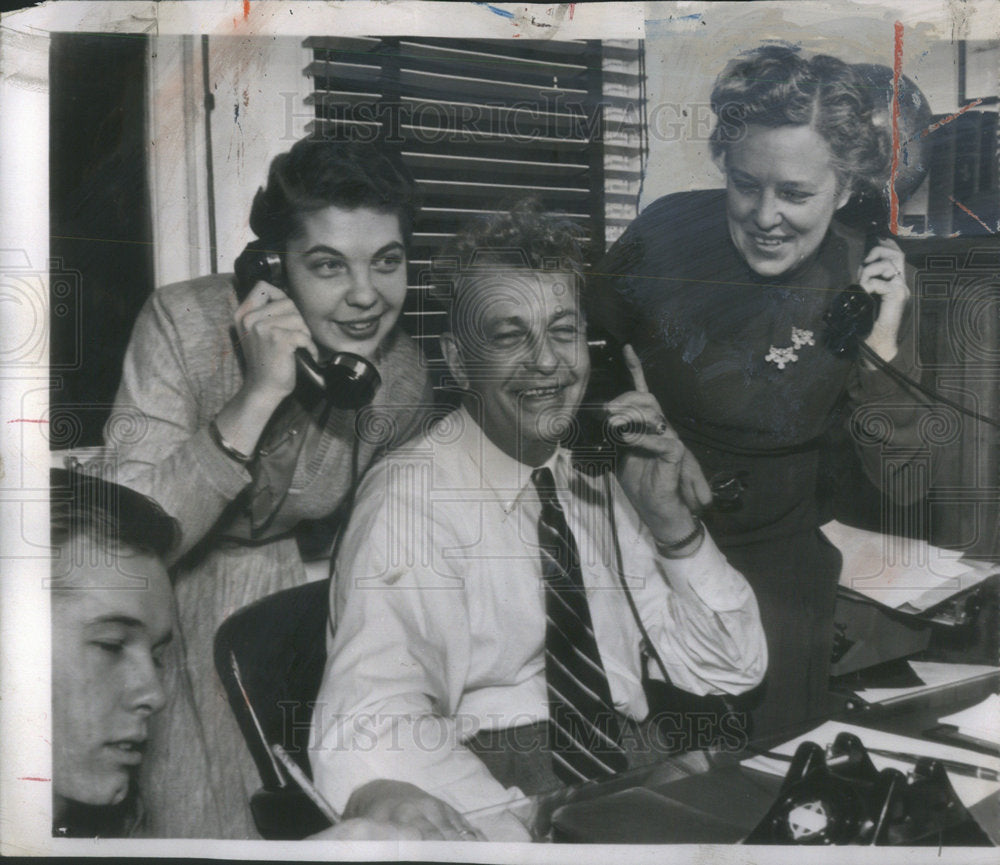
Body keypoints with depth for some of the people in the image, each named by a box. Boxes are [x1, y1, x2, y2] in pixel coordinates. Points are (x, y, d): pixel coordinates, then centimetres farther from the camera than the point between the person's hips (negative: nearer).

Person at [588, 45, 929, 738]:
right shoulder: (666, 233, -16)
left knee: (776, 729, 12)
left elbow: (895, 478, -15)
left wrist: (883, 343, -27)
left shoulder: (874, 282, -14)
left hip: (780, 549, 0)